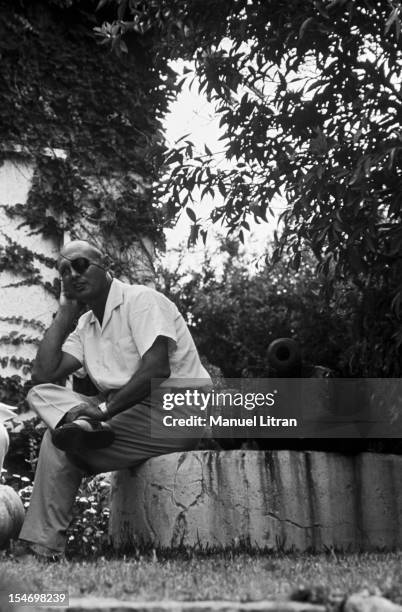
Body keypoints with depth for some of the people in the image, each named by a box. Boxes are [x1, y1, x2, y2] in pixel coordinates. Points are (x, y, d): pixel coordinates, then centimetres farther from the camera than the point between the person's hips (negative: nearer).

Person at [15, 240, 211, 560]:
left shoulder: (141, 299, -8)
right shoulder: (86, 325, 16)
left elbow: (157, 369, -23)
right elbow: (44, 375, 5)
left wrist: (105, 410, -30)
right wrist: (64, 314, 7)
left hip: (176, 414, -8)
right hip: (128, 412, 8)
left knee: (60, 442, -18)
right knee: (41, 394, -10)